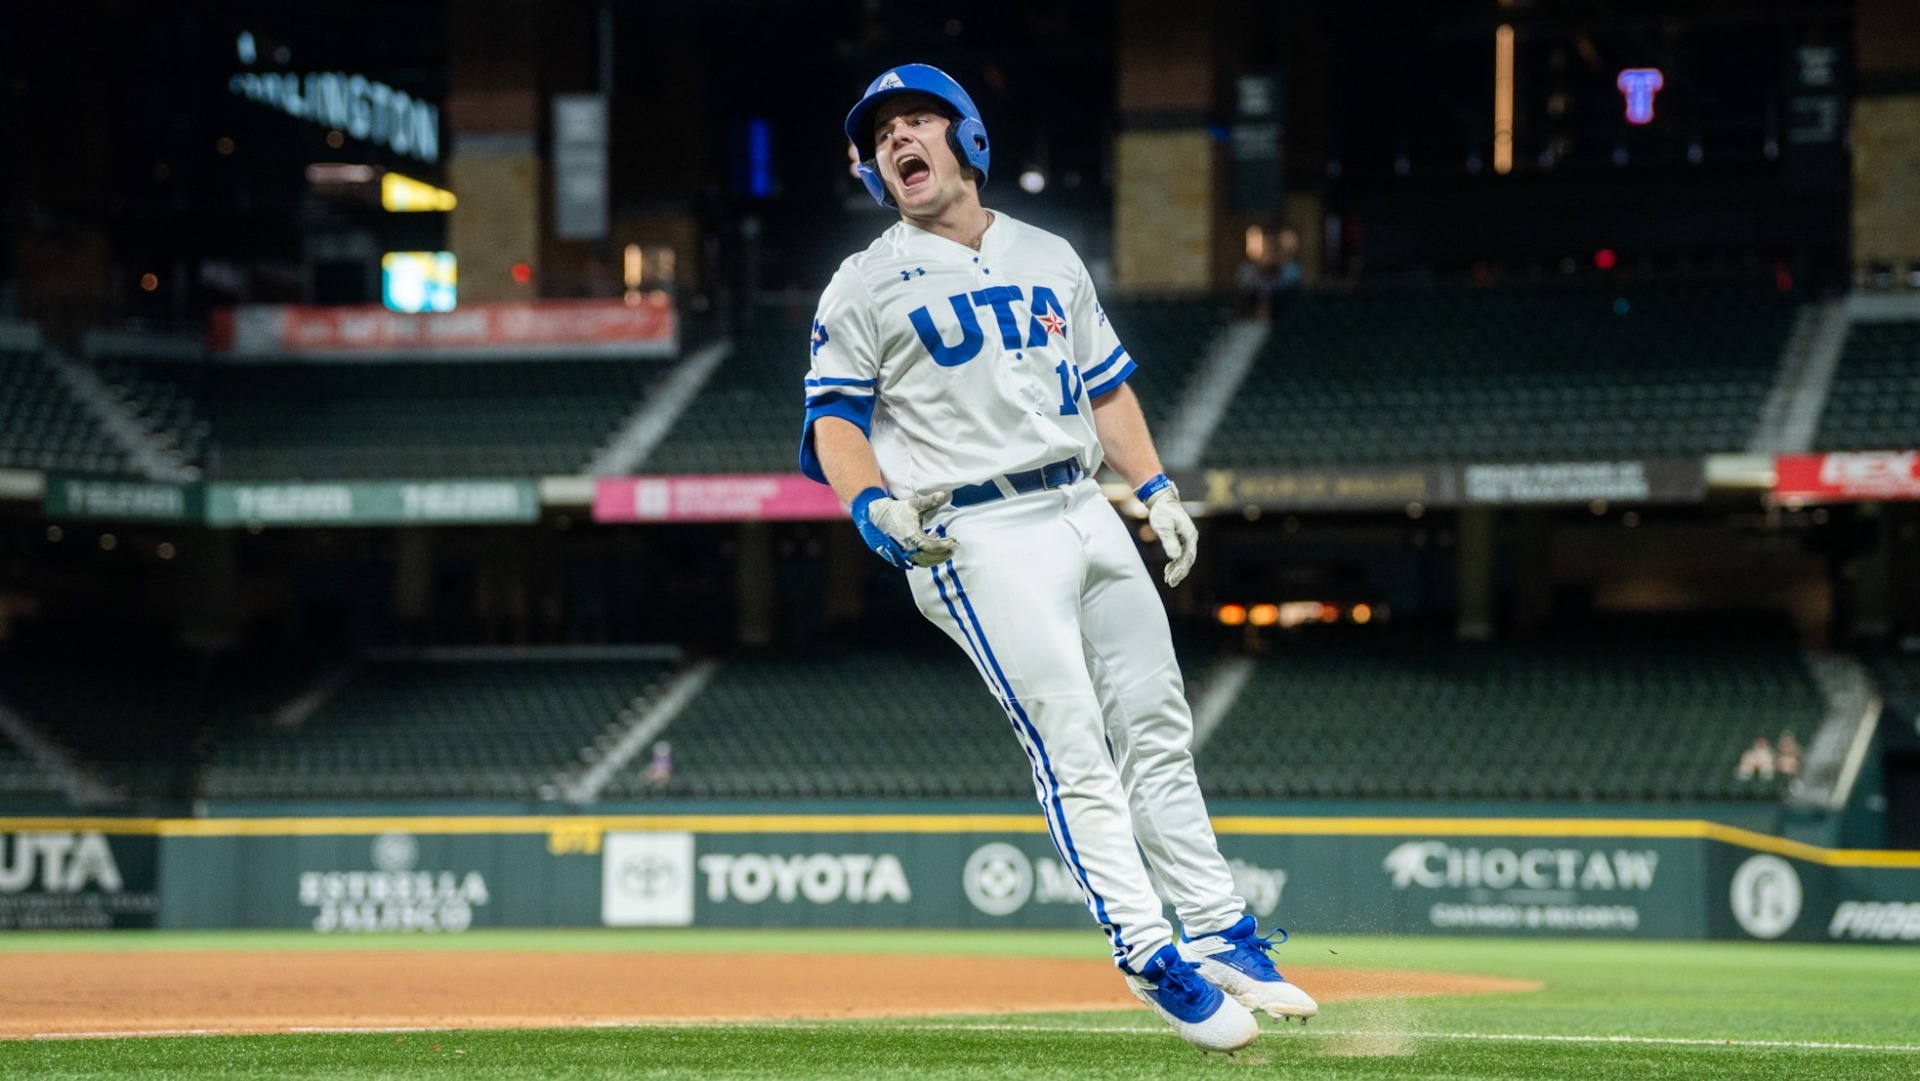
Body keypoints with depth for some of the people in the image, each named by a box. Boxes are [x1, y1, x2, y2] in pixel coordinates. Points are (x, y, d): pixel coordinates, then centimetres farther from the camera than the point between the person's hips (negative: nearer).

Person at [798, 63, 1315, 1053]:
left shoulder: (1050, 258, 18)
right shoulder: (866, 286, 3)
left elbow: (1105, 384, 22)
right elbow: (834, 420, -1)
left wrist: (1157, 487, 11)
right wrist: (874, 508, -20)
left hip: (1087, 514, 5)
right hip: (978, 537, -5)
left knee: (1157, 730, 6)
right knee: (1072, 753, -12)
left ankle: (1222, 936, 14)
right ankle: (1151, 959, -10)